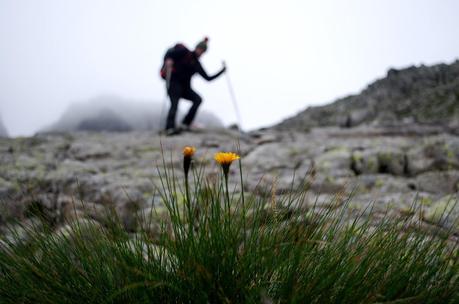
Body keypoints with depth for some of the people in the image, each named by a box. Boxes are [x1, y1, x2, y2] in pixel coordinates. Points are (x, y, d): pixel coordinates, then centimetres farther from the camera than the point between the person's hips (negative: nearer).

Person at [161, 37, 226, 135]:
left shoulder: (197, 64, 16)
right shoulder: (184, 52, 1)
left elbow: (208, 78, 17)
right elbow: (170, 52, -6)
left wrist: (222, 71, 14)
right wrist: (168, 60, -28)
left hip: (184, 87, 7)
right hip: (173, 82, -6)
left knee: (198, 99, -11)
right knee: (175, 104, -24)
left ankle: (185, 124, -11)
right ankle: (170, 129, -34)